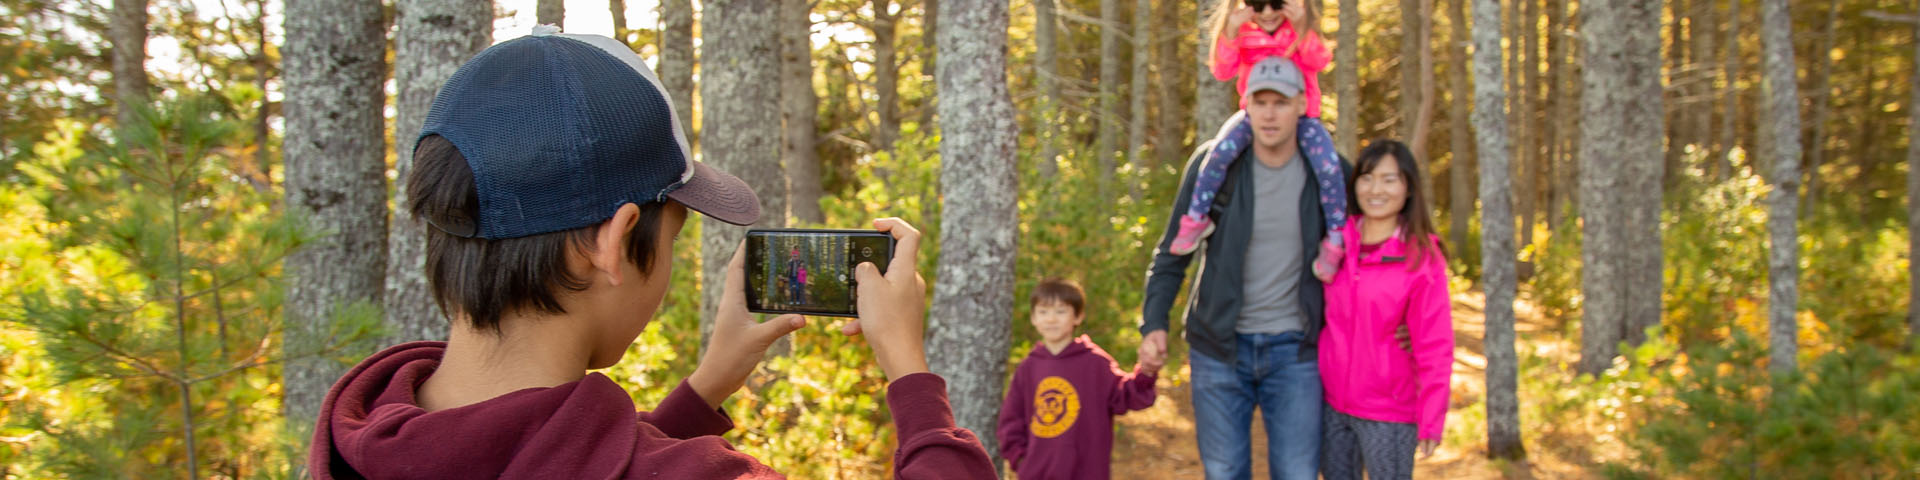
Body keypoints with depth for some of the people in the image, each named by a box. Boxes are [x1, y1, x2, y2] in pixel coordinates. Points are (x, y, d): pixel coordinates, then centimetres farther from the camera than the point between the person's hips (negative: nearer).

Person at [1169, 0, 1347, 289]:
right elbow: (1222, 72, -13)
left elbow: (1320, 61, -19)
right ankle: (1196, 219, -9)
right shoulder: (1242, 32, -2)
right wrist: (1230, 33, -27)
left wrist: (1301, 27, -35)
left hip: (1301, 116, 0)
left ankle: (1335, 240, -8)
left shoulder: (1303, 29, -3)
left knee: (1329, 166, -24)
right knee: (1221, 151, -27)